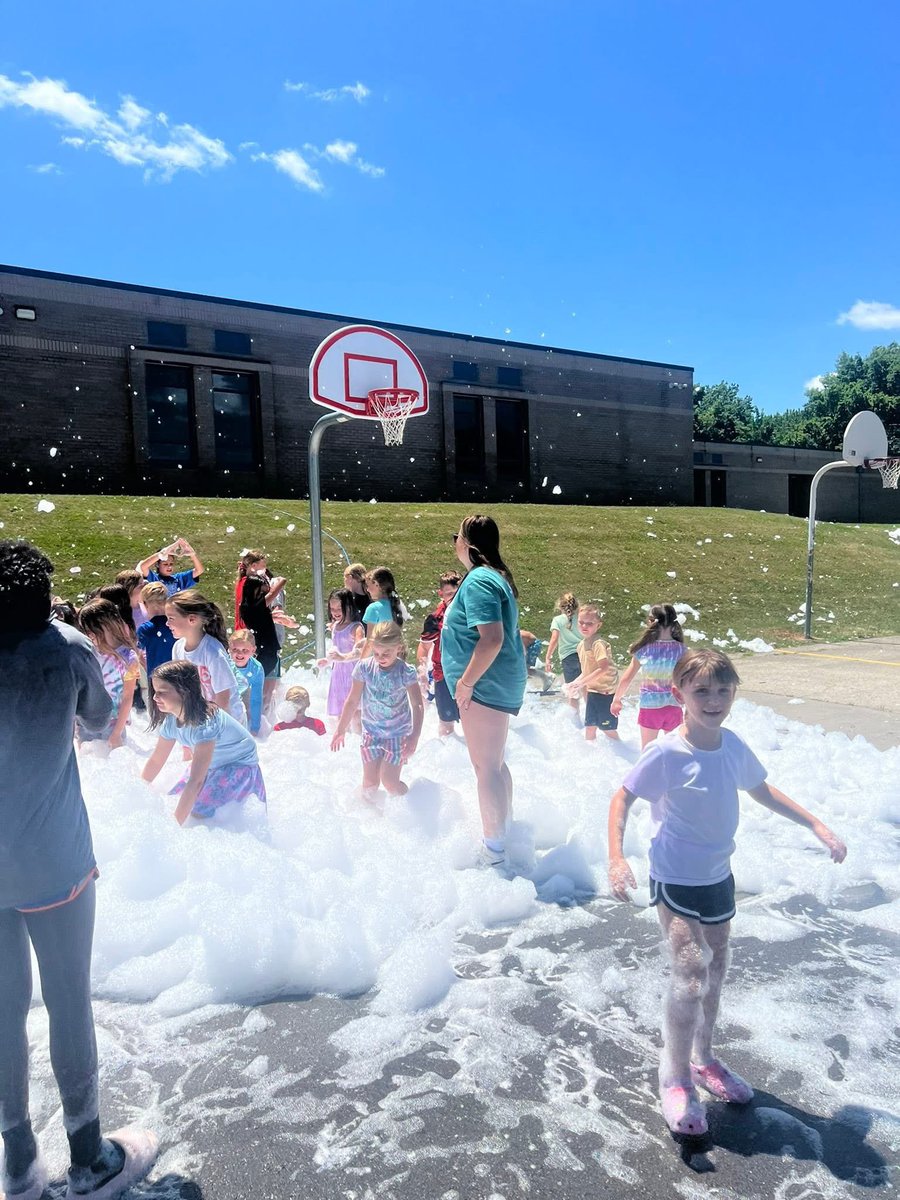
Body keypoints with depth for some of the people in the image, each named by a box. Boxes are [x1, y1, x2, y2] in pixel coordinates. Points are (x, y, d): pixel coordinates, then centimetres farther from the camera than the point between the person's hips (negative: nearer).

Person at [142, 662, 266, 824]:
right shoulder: (171, 719, -11)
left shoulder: (205, 721, -35)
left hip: (239, 767, -8)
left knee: (198, 814, -21)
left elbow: (195, 782, -39)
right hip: (210, 767, 8)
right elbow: (155, 760, 6)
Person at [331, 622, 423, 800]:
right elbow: (352, 701, 1)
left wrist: (414, 736, -25)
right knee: (370, 782, 8)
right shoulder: (364, 667, -9)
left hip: (397, 734, -3)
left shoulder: (406, 672, -16)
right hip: (371, 732, 3)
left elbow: (417, 705, -15)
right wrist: (341, 729, 5)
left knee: (389, 782, -8)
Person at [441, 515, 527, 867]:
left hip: (485, 687, -11)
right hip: (496, 685, 11)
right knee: (494, 762, 22)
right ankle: (504, 829, 37)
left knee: (487, 766, -2)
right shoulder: (494, 577, 13)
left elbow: (491, 639, -29)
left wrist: (466, 681, -21)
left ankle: (494, 851, 8)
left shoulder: (478, 581, -19)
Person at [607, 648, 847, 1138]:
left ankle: (703, 1058, 41)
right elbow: (622, 798, -17)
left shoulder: (733, 746, -6)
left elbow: (762, 790, 12)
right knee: (690, 971, -13)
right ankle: (675, 1076, 9)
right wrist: (616, 858, -29)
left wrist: (817, 826, 11)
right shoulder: (665, 753, -24)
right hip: (675, 880, -6)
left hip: (718, 876, 7)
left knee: (714, 969, 19)